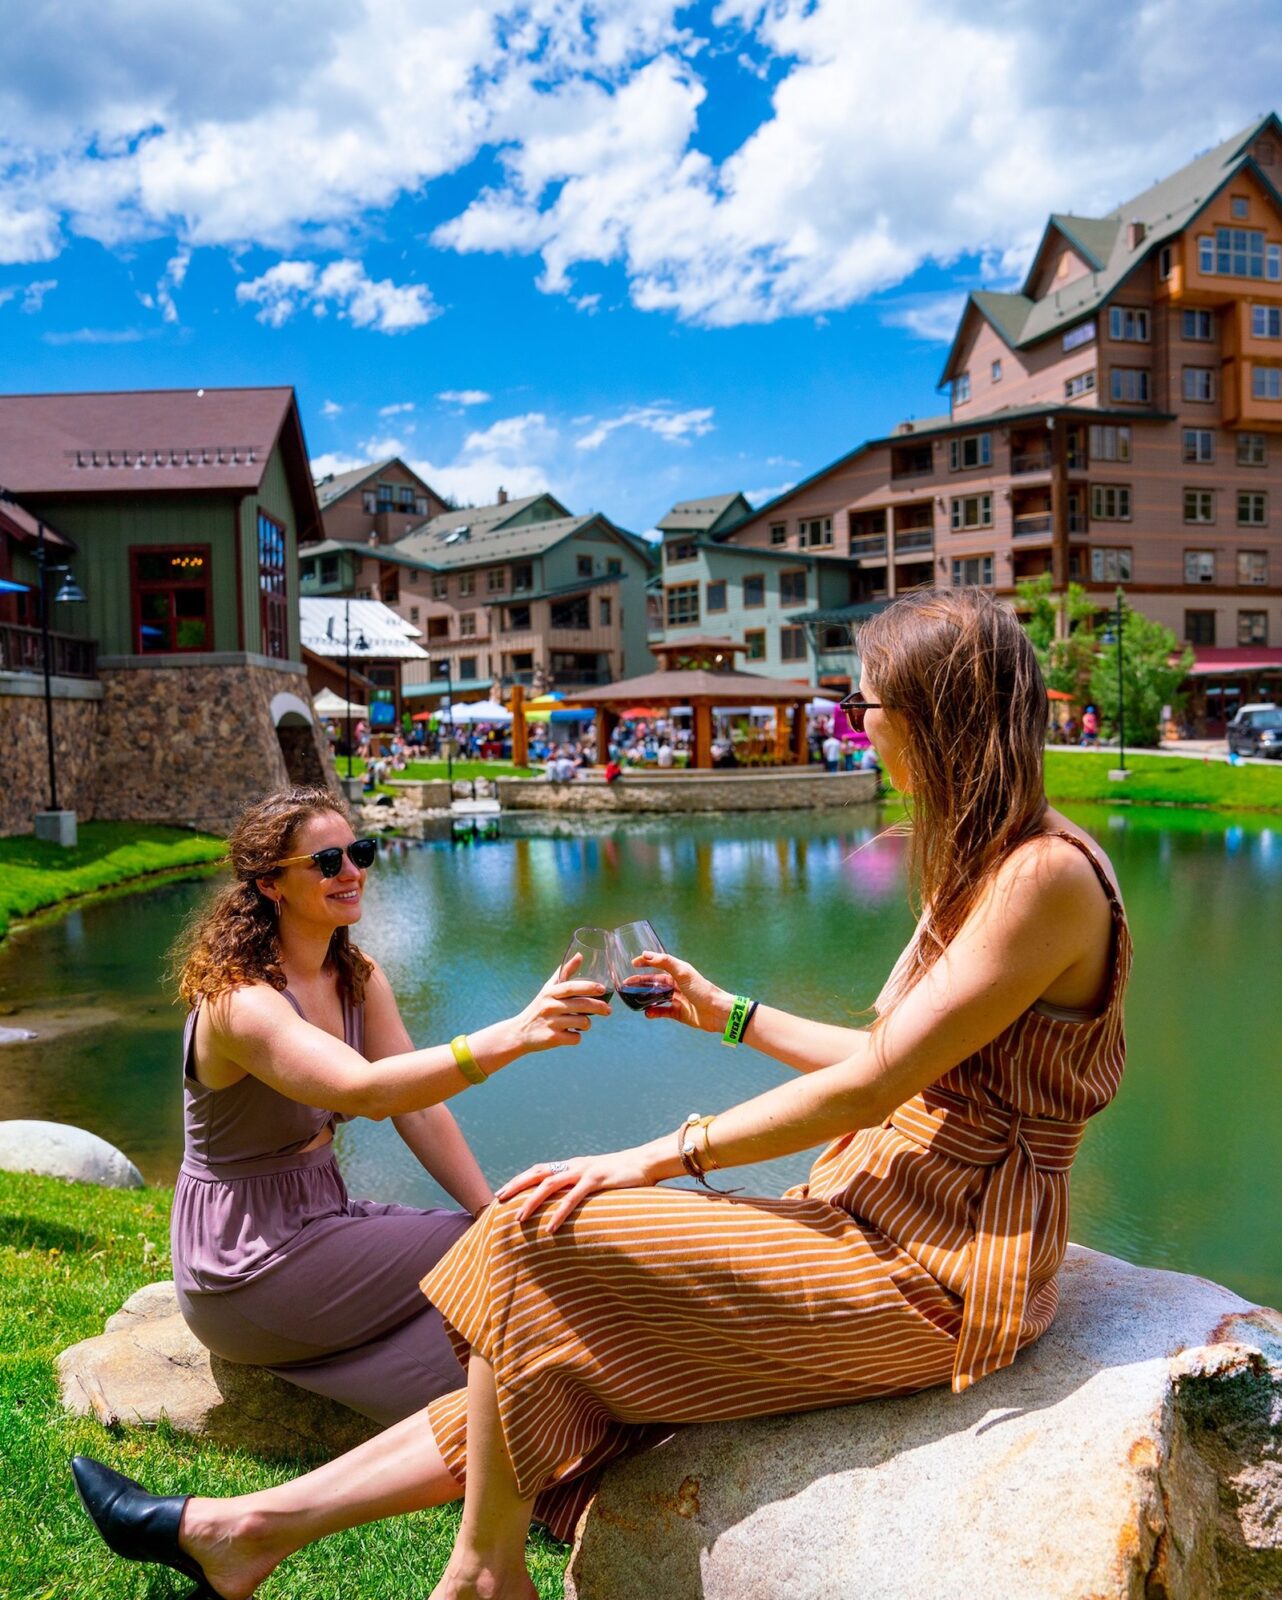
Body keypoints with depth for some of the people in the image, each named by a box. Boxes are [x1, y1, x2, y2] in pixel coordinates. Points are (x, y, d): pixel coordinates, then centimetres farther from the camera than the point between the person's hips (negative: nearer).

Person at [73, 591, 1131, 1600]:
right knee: (560, 1357, 4)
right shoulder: (978, 860, 13)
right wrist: (727, 1012, 22)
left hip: (937, 1273, -8)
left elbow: (871, 1085, -20)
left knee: (541, 1239, -12)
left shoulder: (1045, 874, -18)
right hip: (886, 1218, 8)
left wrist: (659, 1158, -15)